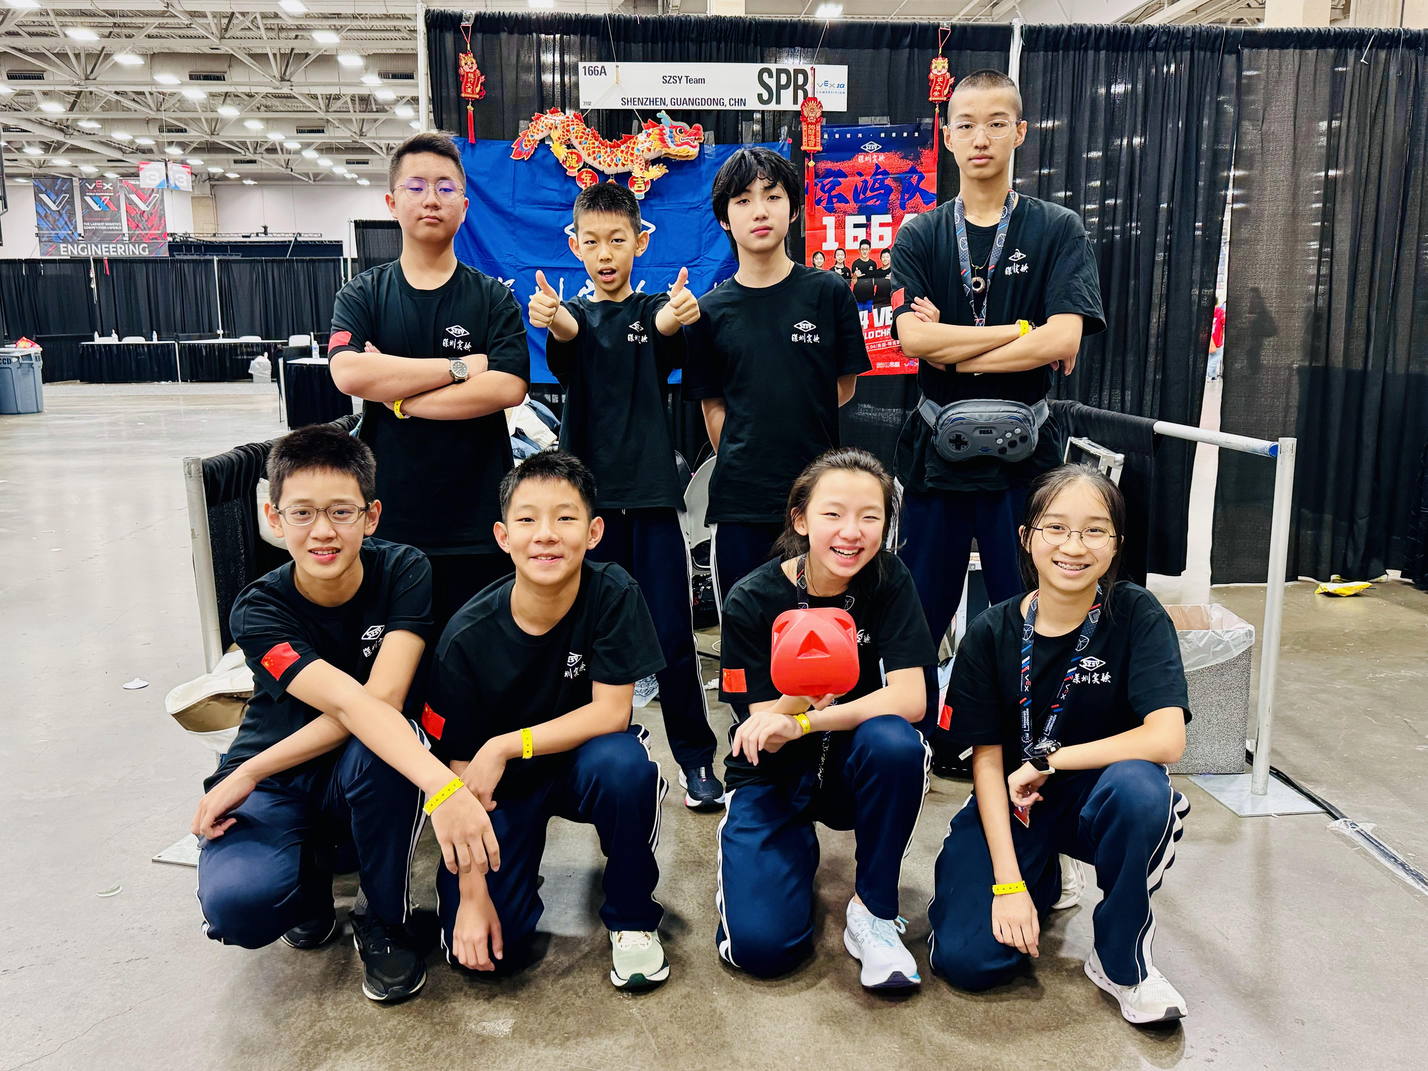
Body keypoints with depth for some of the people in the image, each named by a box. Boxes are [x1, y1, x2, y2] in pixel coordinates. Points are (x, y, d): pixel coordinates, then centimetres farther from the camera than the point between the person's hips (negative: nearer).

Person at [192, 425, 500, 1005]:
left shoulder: (403, 572, -16)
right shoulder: (259, 610, -19)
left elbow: (385, 698, -26)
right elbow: (351, 704, -35)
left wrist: (249, 772, -27)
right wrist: (444, 786, -51)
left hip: (364, 777, 1)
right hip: (276, 789, 0)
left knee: (378, 752, -35)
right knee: (236, 905, -30)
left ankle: (384, 922, -10)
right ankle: (311, 870, 7)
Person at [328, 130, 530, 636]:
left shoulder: (494, 298, 6)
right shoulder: (362, 295, 8)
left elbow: (506, 388, -10)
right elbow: (348, 373, -12)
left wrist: (400, 397, -11)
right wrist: (461, 367, -11)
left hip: (477, 526, 0)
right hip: (390, 517, 1)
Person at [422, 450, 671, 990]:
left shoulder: (612, 594, -20)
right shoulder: (468, 636, -19)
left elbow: (611, 712, -20)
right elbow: (462, 768, -14)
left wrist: (505, 746, -26)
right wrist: (472, 894, -16)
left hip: (583, 760, 0)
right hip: (504, 786, 0)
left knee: (623, 761, -35)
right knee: (488, 949, -15)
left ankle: (631, 917, -8)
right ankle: (518, 867, 21)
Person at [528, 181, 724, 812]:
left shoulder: (654, 310, 7)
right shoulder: (572, 315, 8)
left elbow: (666, 325, -18)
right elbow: (567, 333, -16)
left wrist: (680, 314, -42)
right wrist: (549, 318, -41)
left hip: (650, 493, -1)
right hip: (586, 492, 1)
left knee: (672, 637, -1)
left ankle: (696, 759, 14)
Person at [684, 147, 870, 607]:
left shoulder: (828, 292, 2)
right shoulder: (710, 311, 4)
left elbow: (845, 387, 8)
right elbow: (714, 408, 8)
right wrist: (743, 463, -1)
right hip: (740, 501, 1)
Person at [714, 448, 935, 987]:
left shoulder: (887, 581, -12)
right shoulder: (753, 600, -16)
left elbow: (910, 700, -20)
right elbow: (766, 734, -16)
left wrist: (802, 722, -30)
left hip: (849, 769, 1)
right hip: (774, 778, -1)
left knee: (895, 742, -35)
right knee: (762, 945, -20)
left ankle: (873, 911, -12)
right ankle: (797, 852, 15)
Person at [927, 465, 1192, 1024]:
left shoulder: (1136, 616, -14)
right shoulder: (992, 633, -10)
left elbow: (1166, 739, -26)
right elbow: (987, 761, -8)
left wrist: (1047, 760, -20)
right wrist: (1008, 881, -15)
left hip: (1099, 800, -1)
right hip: (1013, 805, 1)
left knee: (1139, 785, -36)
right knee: (967, 960, -17)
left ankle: (1121, 961, -9)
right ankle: (1043, 879, 18)